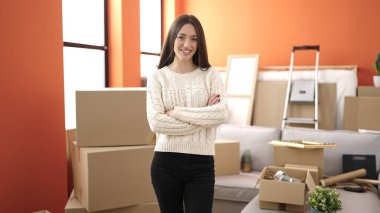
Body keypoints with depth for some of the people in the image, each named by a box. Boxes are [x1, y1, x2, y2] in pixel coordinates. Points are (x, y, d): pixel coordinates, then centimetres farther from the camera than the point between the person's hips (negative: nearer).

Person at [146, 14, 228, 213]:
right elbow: (155, 122, -11)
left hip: (201, 163, 0)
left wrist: (176, 112, -13)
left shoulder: (210, 75, 3)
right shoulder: (157, 77, 1)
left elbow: (221, 114, -11)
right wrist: (202, 119, -12)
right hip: (165, 163, 1)